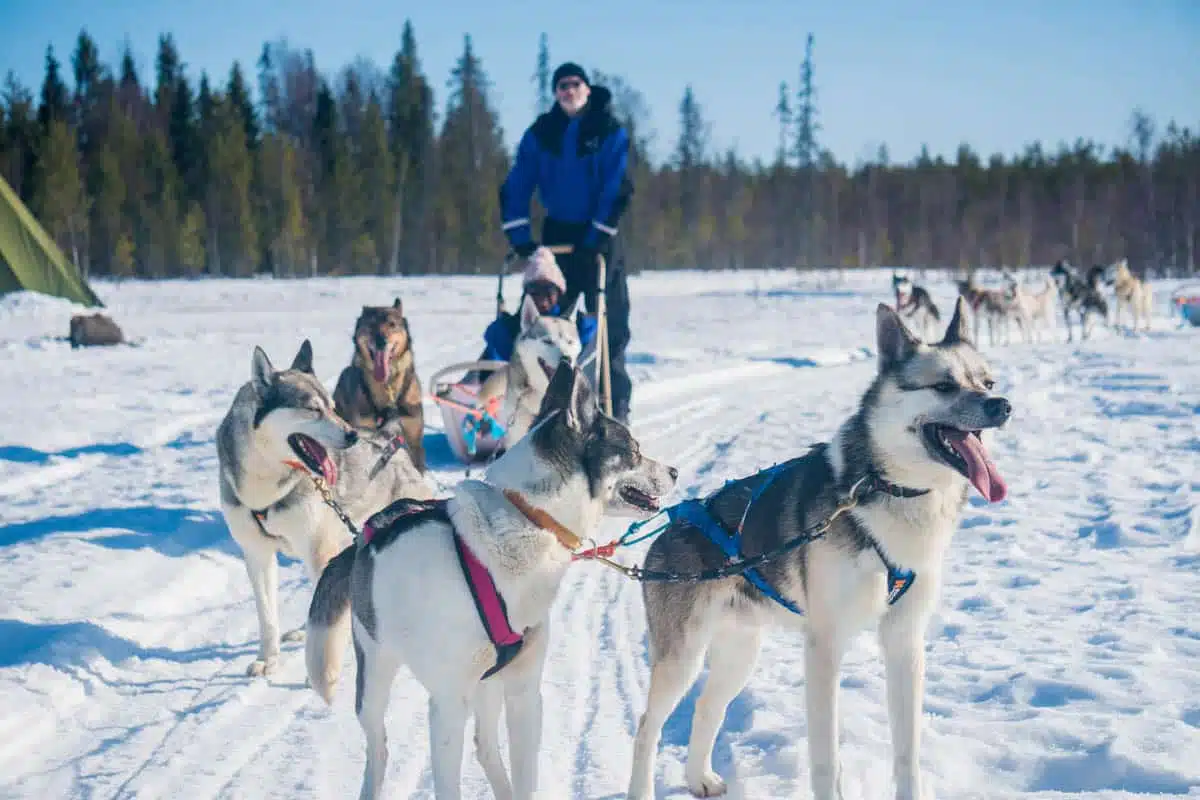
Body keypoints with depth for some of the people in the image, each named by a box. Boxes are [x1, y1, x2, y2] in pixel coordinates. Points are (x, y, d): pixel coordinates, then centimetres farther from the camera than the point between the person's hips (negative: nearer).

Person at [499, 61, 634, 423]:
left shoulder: (610, 132, -5)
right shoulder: (541, 133, 3)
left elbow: (618, 189, -11)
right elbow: (516, 186, 0)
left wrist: (597, 236, -18)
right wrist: (519, 235, -11)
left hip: (598, 237, -3)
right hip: (557, 233, 3)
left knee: (609, 324, -2)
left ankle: (615, 406, 3)